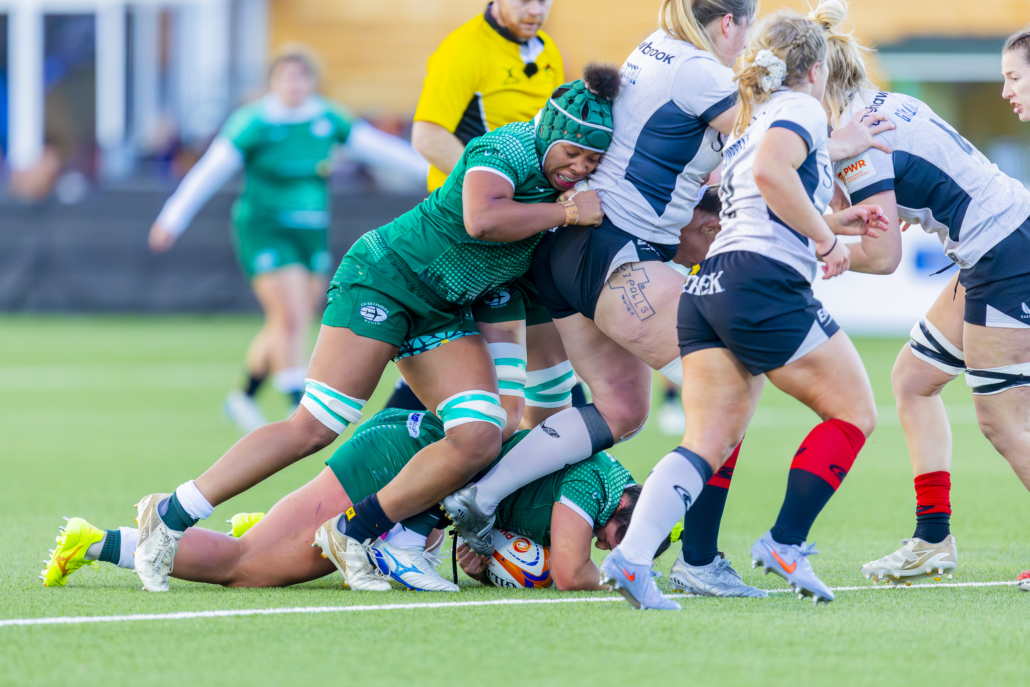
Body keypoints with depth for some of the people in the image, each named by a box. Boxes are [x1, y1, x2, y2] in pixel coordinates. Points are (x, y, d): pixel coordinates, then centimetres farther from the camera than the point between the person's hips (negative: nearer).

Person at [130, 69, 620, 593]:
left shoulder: (569, 177, 3)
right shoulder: (509, 149, -21)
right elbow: (481, 220, -40)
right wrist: (565, 212, -33)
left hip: (443, 313, 8)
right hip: (385, 275, -8)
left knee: (478, 440, -12)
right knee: (313, 428, -14)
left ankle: (356, 535, -3)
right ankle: (170, 516, -6)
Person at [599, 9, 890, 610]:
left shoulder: (748, 126, 29)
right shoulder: (802, 109, 2)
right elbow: (771, 173, -18)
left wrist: (835, 221, 37)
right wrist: (826, 239, -10)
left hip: (708, 289, 8)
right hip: (764, 284, -8)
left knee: (711, 442, 1)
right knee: (855, 413, 6)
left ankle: (633, 555, -19)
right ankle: (786, 543, -2)